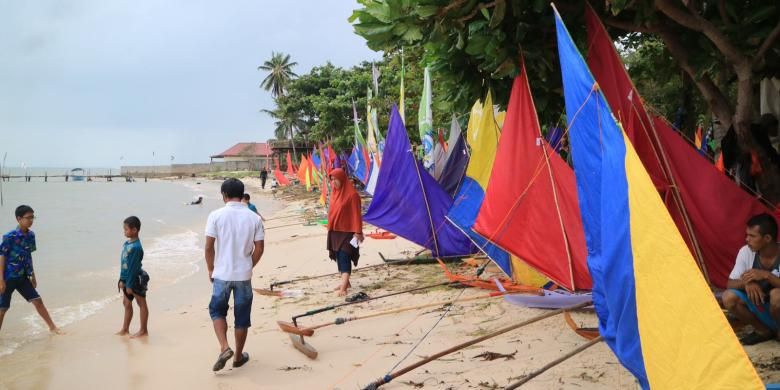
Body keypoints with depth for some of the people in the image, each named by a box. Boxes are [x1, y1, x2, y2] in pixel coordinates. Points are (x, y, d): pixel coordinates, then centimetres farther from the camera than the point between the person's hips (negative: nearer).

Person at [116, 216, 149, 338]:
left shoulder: (136, 247, -23)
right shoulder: (126, 243, 5)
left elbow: (133, 267, -22)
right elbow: (123, 264, 11)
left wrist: (129, 285, -19)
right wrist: (122, 280, 13)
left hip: (136, 280, -9)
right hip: (127, 278, 9)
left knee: (141, 304, 4)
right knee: (126, 303, 16)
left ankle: (143, 330, 12)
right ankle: (125, 329, 28)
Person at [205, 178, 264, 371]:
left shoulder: (216, 215, -9)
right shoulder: (254, 218, -4)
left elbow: (209, 247, -8)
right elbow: (259, 249, -2)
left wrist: (210, 269, 7)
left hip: (222, 274, -1)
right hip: (244, 275, 1)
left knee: (217, 310, 19)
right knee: (242, 317, 13)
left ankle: (224, 348, 1)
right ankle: (238, 356, 24)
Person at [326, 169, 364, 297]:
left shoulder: (352, 194, -14)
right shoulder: (334, 193, 9)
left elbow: (356, 214, -14)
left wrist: (357, 232, -16)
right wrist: (330, 228, 15)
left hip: (347, 231, -8)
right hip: (335, 231, 8)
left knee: (344, 258, -12)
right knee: (339, 257, 12)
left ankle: (343, 288, -17)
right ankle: (345, 282, 24)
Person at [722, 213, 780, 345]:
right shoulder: (746, 252, -10)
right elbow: (730, 284, -8)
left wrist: (766, 275, -35)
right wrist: (746, 282, -29)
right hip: (760, 308, 5)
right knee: (728, 297, -21)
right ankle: (763, 330, 1)